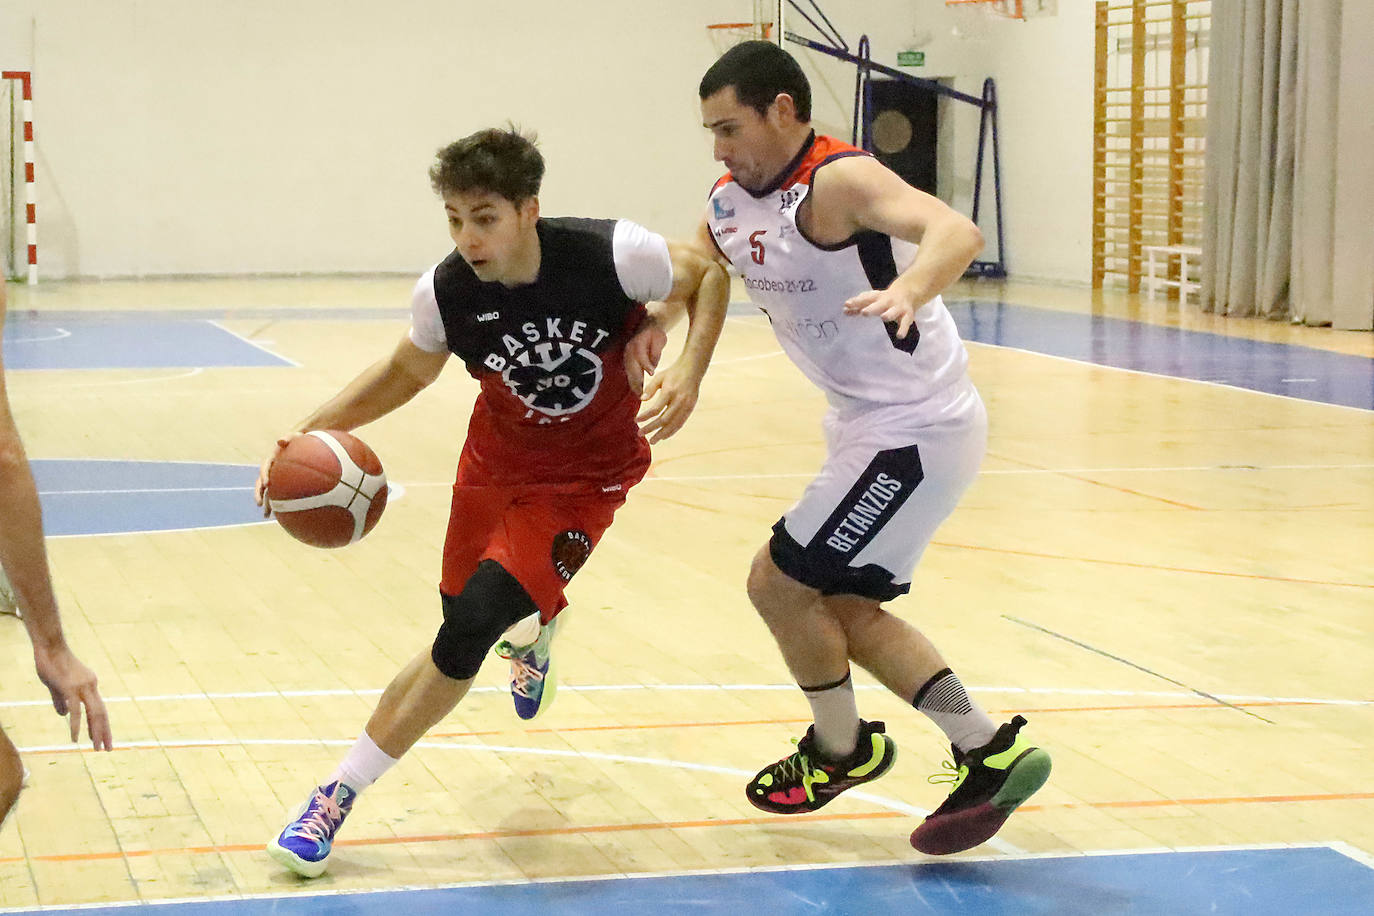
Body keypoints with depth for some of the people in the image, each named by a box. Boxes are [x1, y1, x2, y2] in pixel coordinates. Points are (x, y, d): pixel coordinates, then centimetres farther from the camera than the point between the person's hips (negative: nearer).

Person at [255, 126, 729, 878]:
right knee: (463, 629, 13)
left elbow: (710, 278, -8)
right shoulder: (445, 292, -19)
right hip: (497, 457, 4)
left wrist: (687, 372, -24)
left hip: (583, 475, -4)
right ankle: (539, 625, 54)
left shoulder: (610, 254, -28)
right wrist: (308, 432, -11)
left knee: (474, 622, -18)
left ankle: (340, 794, -5)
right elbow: (404, 374, 3)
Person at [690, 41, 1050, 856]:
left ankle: (842, 751, 21)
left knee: (780, 583, -3)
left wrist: (908, 290, -59)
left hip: (918, 430, -10)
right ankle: (992, 756, 18)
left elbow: (957, 232, -39)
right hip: (870, 427, 10)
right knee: (843, 608, 14)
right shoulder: (731, 204, 4)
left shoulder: (839, 181, -22)